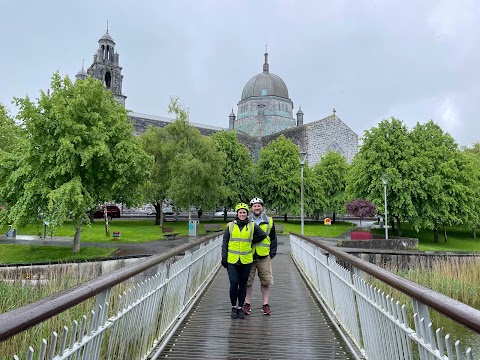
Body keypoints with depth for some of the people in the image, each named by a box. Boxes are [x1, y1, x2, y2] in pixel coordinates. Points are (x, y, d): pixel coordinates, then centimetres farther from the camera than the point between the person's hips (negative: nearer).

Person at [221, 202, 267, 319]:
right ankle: (234, 307, 14)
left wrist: (251, 241, 6)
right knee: (234, 283, -5)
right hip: (232, 260, -1)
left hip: (246, 260, 1)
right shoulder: (230, 226, 4)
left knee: (243, 284, 9)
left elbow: (263, 235, 12)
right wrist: (224, 258, 2)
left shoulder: (252, 226, 3)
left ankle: (240, 308, 22)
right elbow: (225, 243, 6)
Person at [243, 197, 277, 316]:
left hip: (264, 257, 0)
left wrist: (272, 252, 4)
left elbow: (273, 238, 12)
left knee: (265, 281, 5)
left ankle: (265, 304, 18)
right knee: (248, 281, 6)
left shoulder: (269, 221, 7)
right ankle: (247, 304, 18)